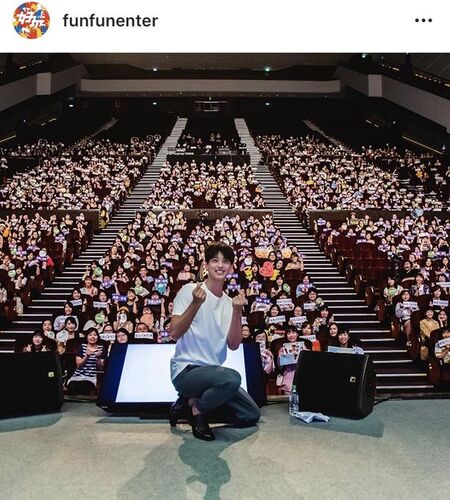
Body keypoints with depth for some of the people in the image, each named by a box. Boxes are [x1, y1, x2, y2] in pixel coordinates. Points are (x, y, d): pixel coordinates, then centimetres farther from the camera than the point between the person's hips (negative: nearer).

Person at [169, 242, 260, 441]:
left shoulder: (229, 302, 9)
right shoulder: (190, 290, -7)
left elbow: (233, 345, -2)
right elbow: (174, 333, -17)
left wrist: (237, 311, -16)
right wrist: (196, 303, -28)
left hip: (213, 371, 7)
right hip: (187, 370, -7)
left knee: (251, 416, 5)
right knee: (232, 378, -34)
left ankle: (194, 400, 14)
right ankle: (197, 408, -5)